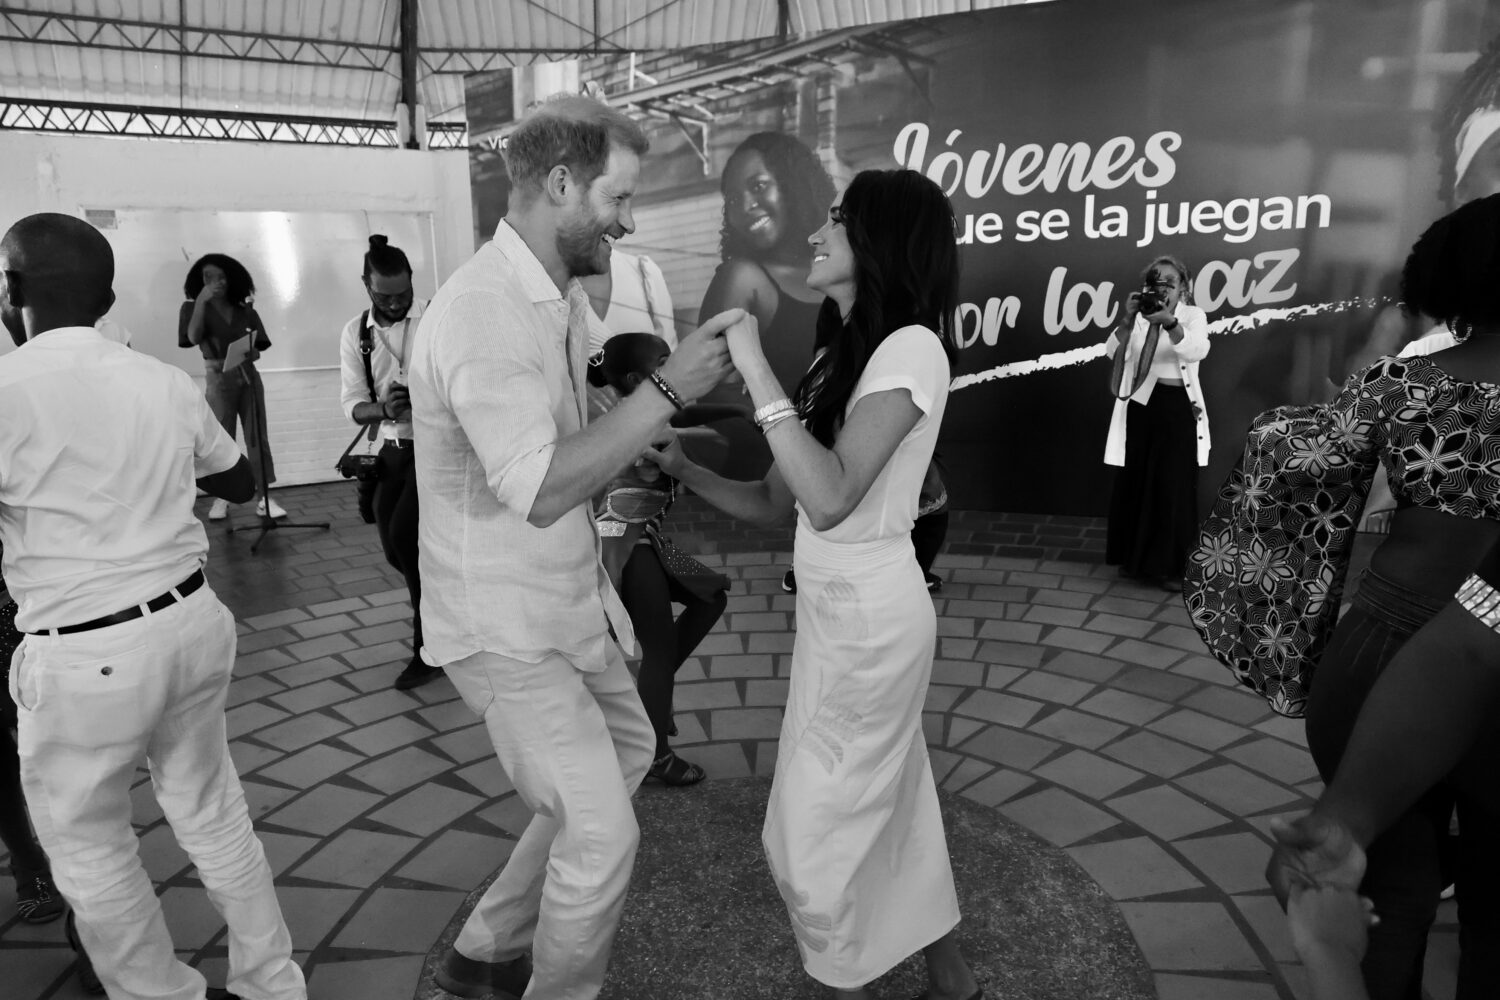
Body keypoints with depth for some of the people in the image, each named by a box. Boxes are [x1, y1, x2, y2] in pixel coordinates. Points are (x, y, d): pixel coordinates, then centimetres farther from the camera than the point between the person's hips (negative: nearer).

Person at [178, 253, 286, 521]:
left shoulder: (245, 310, 5)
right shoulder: (193, 308, -1)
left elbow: (257, 347, 6)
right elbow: (193, 338, -18)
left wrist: (250, 353, -18)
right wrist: (202, 301, -24)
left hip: (248, 375, 2)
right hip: (218, 378, -2)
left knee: (257, 436, 1)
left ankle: (265, 497, 3)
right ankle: (221, 498, 14)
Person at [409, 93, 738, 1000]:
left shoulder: (565, 295, 5)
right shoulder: (484, 313, -24)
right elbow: (540, 488, -33)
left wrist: (651, 436, 1)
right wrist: (668, 389, -30)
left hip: (569, 599, 10)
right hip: (505, 623, -10)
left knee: (627, 751, 25)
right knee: (602, 834, -5)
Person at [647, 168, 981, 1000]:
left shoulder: (911, 347, -17)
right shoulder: (841, 356, 10)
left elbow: (829, 499, -30)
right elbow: (775, 504, 10)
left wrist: (755, 370, -27)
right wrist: (683, 469, -3)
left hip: (869, 616, -9)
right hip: (834, 611, 9)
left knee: (813, 828, 6)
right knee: (890, 806, 21)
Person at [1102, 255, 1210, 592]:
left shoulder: (1193, 316, 2)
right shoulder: (1139, 317, 5)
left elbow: (1198, 351, -19)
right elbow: (1112, 352, -11)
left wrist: (1169, 322, -35)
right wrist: (1129, 320, -26)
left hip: (1179, 409, -1)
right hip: (1140, 406, 2)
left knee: (1175, 487, -2)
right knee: (1134, 484, 6)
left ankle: (1171, 566, 5)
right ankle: (1134, 558, 19)